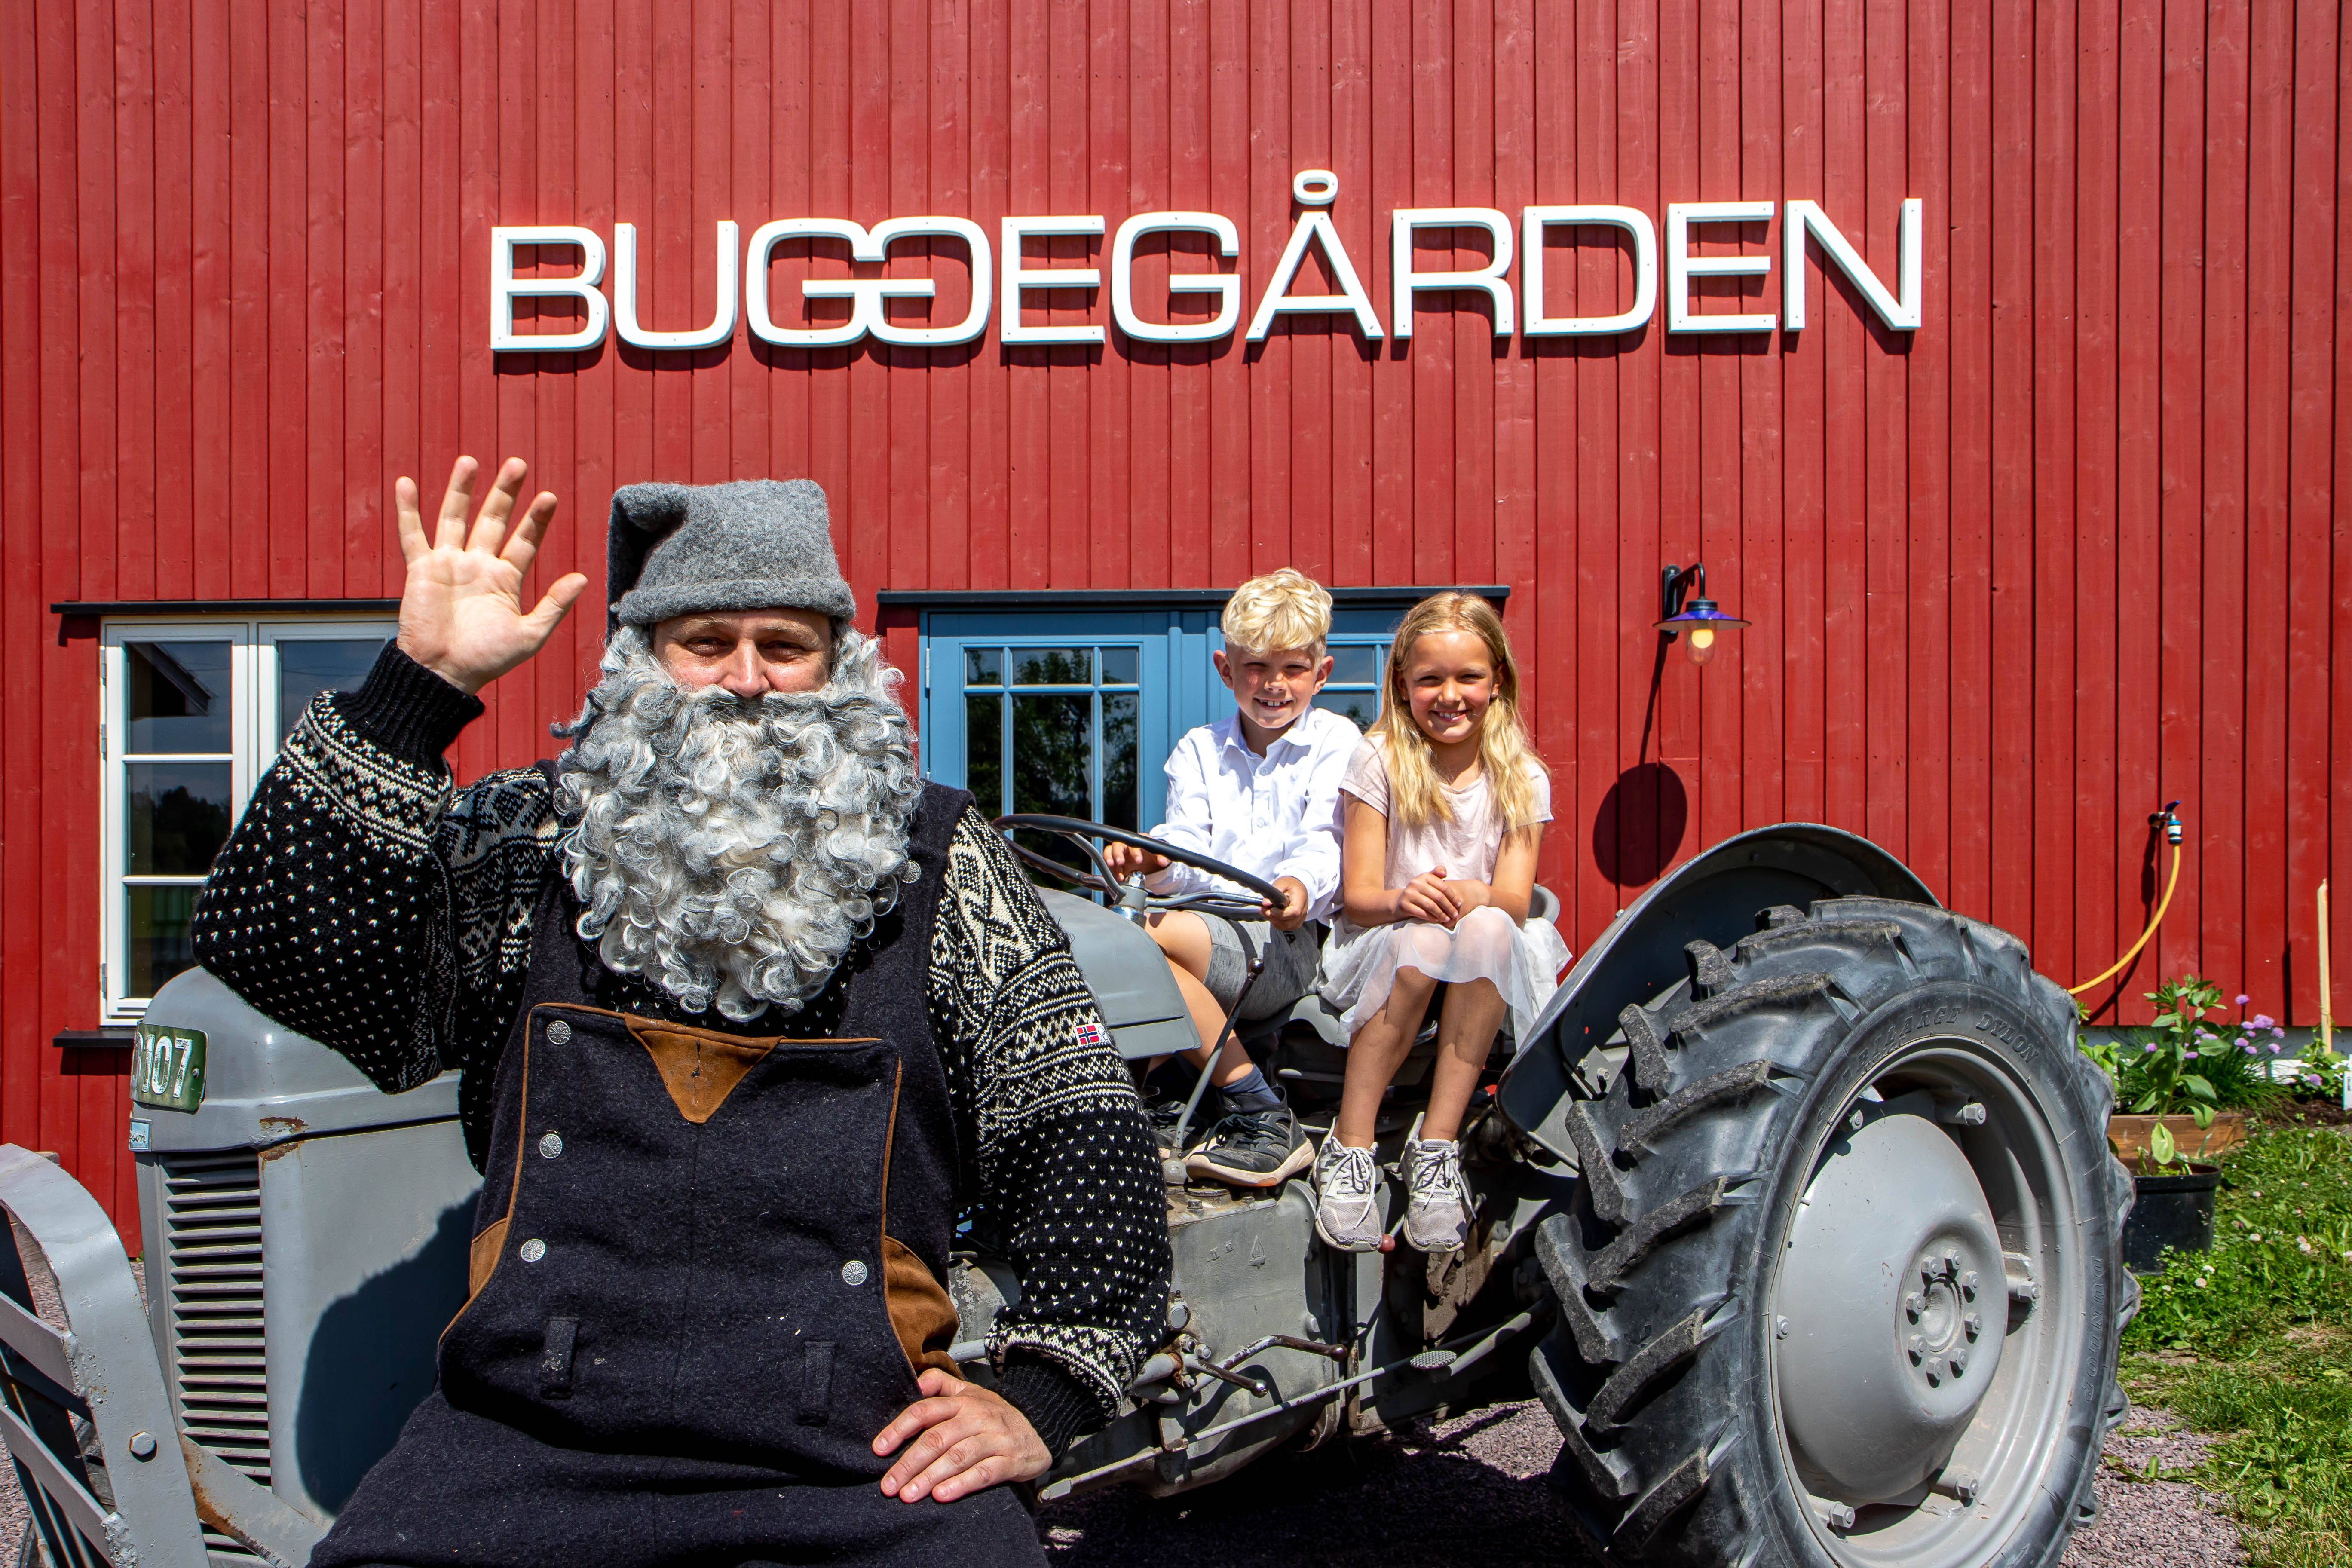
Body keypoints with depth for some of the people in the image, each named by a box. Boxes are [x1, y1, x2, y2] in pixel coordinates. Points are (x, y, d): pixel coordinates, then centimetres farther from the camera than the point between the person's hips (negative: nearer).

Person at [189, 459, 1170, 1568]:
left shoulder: (933, 863, 9)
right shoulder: (530, 849, 9)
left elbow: (1082, 1129, 8)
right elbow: (263, 940, -3)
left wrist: (1041, 1396, -2)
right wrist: (424, 680, -7)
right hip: (524, 1456, 1)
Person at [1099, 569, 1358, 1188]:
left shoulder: (1336, 742, 6)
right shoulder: (1199, 749, 18)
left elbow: (1323, 845, -9)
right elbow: (1187, 843, 3)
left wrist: (1301, 886, -33)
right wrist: (1154, 861, -22)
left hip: (1287, 943, -5)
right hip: (1209, 926, 5)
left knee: (1155, 937, -32)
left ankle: (1259, 1115, -22)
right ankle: (1161, 1099, -10)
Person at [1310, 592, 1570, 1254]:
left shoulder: (1520, 777, 3)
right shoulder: (1379, 761, -2)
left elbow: (1514, 902, -8)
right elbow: (1358, 896, -6)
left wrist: (1470, 896, -32)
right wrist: (1404, 900, -30)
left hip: (1486, 976, 1)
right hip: (1383, 955, -1)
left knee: (1487, 929, -33)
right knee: (1419, 940, -36)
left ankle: (1436, 1149, -31)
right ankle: (1349, 1151, -30)